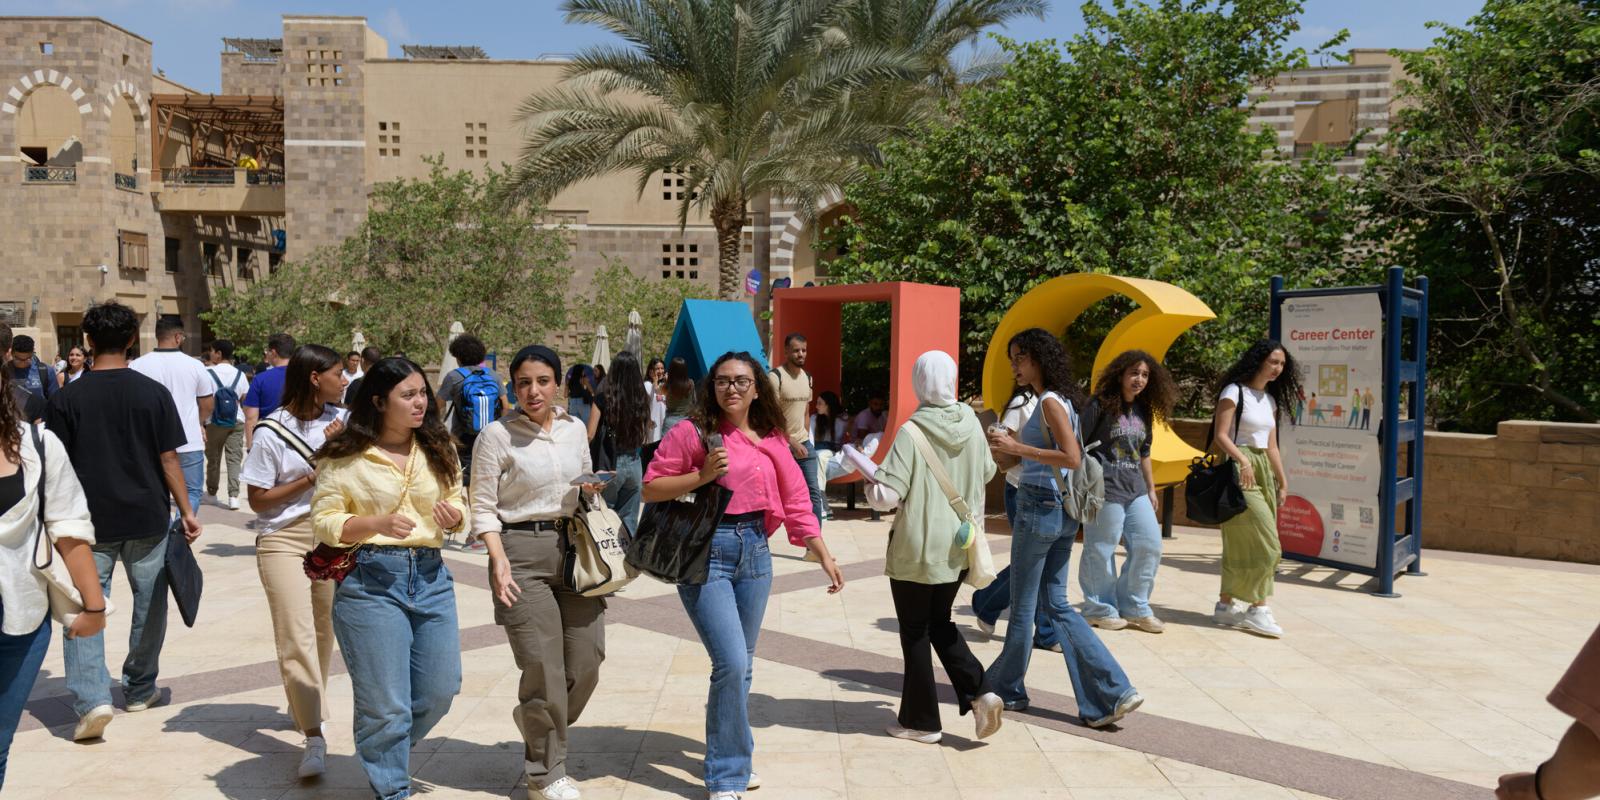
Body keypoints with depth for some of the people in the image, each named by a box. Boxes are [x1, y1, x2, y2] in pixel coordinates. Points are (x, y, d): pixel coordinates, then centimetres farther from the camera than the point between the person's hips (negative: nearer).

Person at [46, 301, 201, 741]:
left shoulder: (67, 398, -5)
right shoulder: (154, 393, -5)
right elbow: (168, 459, -4)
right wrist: (186, 511, 3)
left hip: (91, 522, -1)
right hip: (147, 519, 1)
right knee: (149, 605, 15)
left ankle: (91, 697, -10)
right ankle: (140, 689, 27)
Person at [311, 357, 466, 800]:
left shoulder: (438, 450, 6)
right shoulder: (345, 456, -6)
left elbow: (458, 504, 14)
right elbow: (324, 521, -6)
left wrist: (454, 516, -10)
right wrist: (378, 523, -22)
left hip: (431, 577, 5)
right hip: (369, 580, -5)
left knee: (440, 689, 12)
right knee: (385, 701, 3)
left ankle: (384, 748, 41)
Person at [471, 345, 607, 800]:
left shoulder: (575, 429, 9)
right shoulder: (497, 435, -5)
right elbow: (483, 506, -6)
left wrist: (590, 490, 1)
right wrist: (499, 560, -17)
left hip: (574, 546, 5)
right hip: (522, 550, -5)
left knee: (587, 659, 3)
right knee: (543, 667, -4)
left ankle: (537, 722, 35)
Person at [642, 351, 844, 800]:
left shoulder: (771, 442, 8)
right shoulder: (692, 433, -4)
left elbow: (796, 503, 9)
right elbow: (651, 489, -4)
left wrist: (824, 556, 4)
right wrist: (702, 475, -16)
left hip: (754, 552, 5)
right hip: (706, 552, -5)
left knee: (741, 666, 14)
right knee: (731, 663, -12)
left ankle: (732, 757, 33)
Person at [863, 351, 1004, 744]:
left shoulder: (912, 432, -19)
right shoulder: (971, 423, -3)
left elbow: (886, 495, -21)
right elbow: (987, 471, 13)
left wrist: (870, 475, -2)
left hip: (916, 551, -5)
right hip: (958, 547, 5)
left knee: (915, 633, 10)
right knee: (940, 623, 22)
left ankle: (921, 720, 19)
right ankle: (978, 693, 6)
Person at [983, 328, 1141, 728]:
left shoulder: (1051, 402, -13)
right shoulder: (1059, 401, 14)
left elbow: (1072, 458, -23)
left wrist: (1017, 447, -22)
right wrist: (1011, 444, 13)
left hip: (1040, 507, -9)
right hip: (1061, 512, 9)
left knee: (1023, 605, 6)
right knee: (1057, 605, 12)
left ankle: (1006, 687, 23)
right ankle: (1112, 691, 6)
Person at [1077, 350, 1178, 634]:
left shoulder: (1143, 411, 13)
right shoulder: (1100, 405, -8)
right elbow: (1079, 446, -8)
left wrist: (1151, 490, 21)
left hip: (1136, 490, 7)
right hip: (1105, 489, -7)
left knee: (1149, 545, 4)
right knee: (1102, 551, 0)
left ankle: (1134, 607, 18)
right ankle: (1100, 610, 16)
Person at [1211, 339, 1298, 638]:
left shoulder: (1270, 399, 17)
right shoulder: (1234, 392, -7)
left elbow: (1271, 446, 19)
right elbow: (1221, 435, -14)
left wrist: (1283, 482, 16)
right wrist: (1243, 460, -29)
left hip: (1264, 471, 8)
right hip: (1240, 470, -8)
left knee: (1242, 544, 8)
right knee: (1265, 544, -11)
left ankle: (1225, 605, 13)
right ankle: (1258, 608, -3)